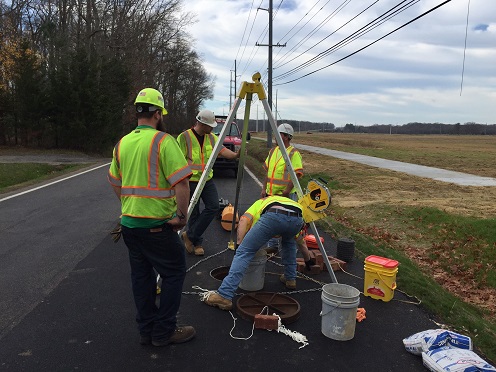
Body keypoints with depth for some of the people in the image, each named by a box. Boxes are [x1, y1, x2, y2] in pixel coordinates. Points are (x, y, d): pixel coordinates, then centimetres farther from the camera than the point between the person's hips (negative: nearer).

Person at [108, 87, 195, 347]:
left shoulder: (122, 143, 9)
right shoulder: (164, 140, -14)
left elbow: (115, 183, 19)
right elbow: (181, 182, -21)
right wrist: (181, 215, -11)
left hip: (128, 222, 7)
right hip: (156, 224, -7)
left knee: (141, 275, 17)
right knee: (174, 272, 8)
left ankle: (147, 330, 28)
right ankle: (164, 331, 15)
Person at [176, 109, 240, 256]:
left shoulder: (212, 137, 8)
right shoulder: (184, 137, -10)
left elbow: (222, 150, -5)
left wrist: (235, 154, -25)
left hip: (208, 179, 6)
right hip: (191, 181, -5)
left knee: (213, 207, -4)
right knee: (194, 214, 3)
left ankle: (190, 235, 9)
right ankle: (197, 243, 21)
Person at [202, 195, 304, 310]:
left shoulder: (260, 202, 41)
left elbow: (244, 220, 15)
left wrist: (240, 243, 14)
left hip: (274, 215, -4)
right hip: (297, 219, 4)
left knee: (244, 252, 1)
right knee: (289, 242, 41)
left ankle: (224, 296, -8)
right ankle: (290, 278, 42)